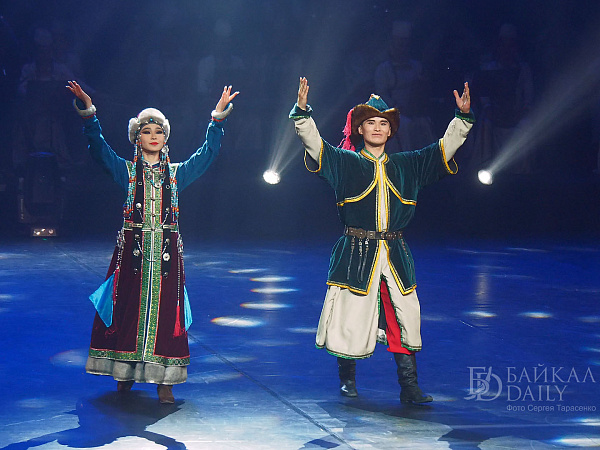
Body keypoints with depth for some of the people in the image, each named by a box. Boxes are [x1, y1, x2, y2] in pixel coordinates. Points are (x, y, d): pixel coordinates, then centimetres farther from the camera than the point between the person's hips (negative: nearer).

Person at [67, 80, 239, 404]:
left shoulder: (176, 173, 12)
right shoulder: (127, 171, 8)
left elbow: (208, 153, 9)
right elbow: (99, 148, -3)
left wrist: (218, 117, 1)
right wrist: (88, 111, -14)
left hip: (166, 250, 1)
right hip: (133, 249, -1)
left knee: (164, 310, -2)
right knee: (129, 307, 1)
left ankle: (163, 380, 1)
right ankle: (125, 372, 14)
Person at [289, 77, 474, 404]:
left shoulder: (407, 165, 12)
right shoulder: (345, 163, 4)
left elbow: (445, 148, 14)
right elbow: (314, 144, -7)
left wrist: (462, 117, 5)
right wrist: (302, 112, -21)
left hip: (395, 253, 3)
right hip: (357, 252, -3)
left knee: (405, 318, -1)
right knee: (353, 316, 2)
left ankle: (409, 388, 5)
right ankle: (347, 379, 24)